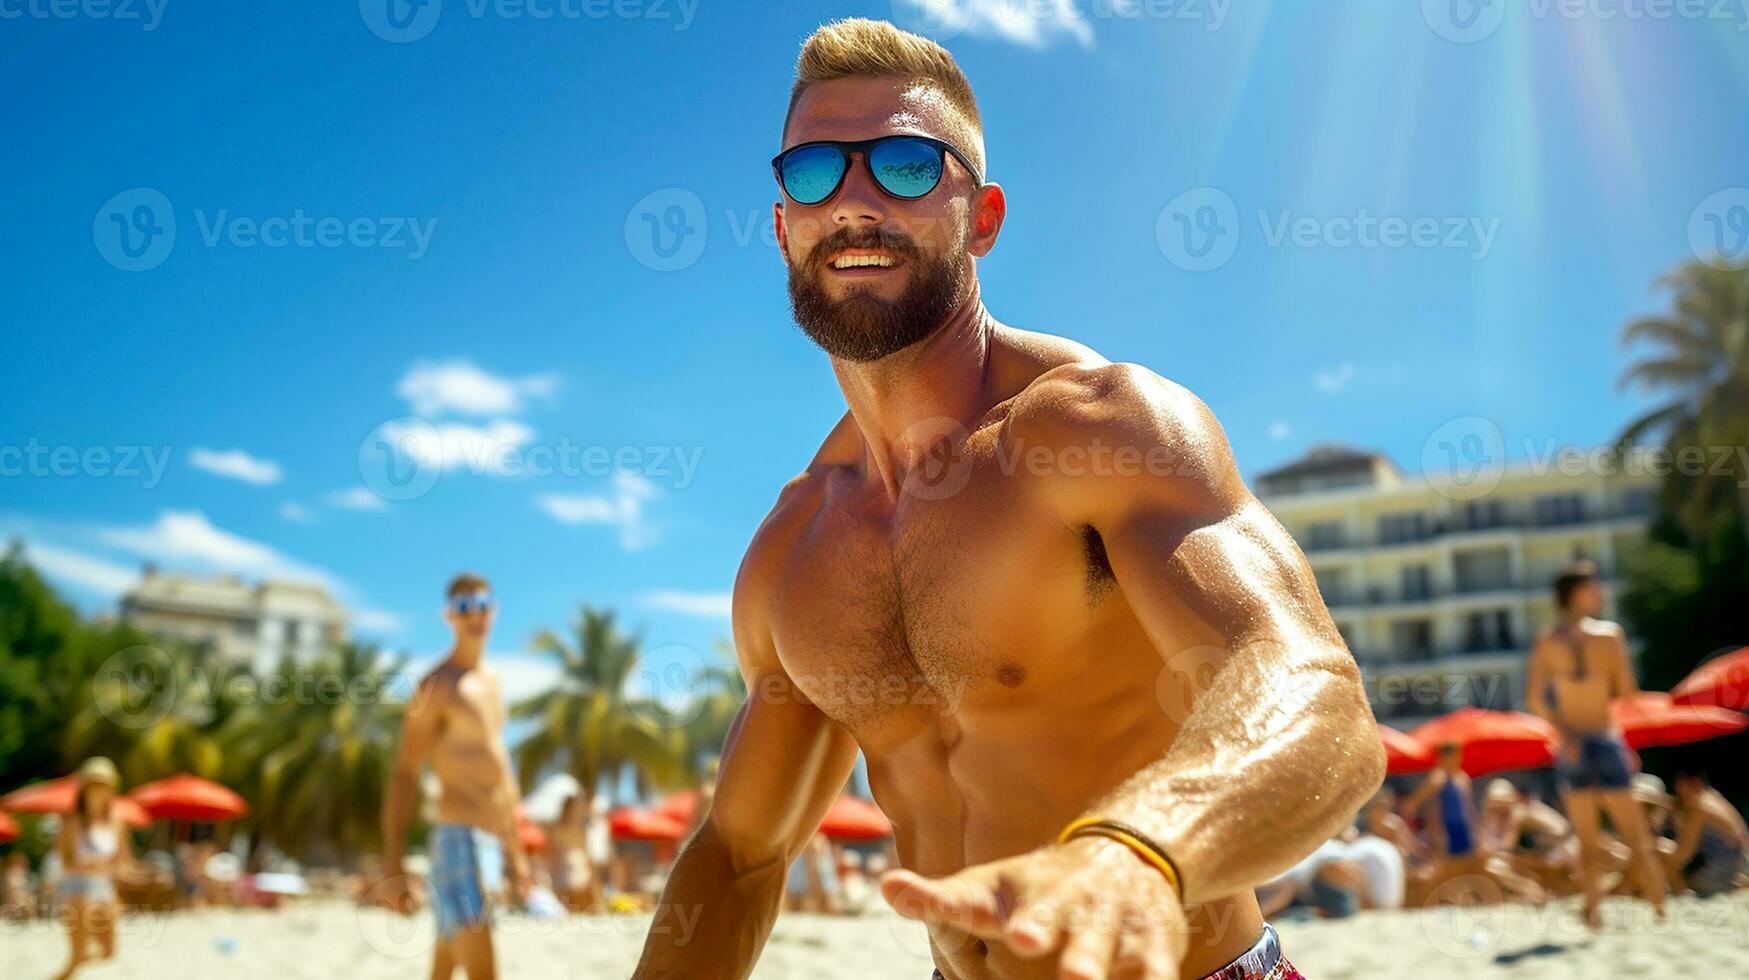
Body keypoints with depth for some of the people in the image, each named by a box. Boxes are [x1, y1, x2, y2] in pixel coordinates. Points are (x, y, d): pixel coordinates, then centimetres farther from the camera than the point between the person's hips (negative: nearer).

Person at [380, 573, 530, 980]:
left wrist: (515, 851, 23)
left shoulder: (490, 681, 17)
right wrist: (392, 863, -18)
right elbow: (404, 775, -12)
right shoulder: (438, 685, -8)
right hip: (459, 838, -8)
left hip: (491, 841, 8)